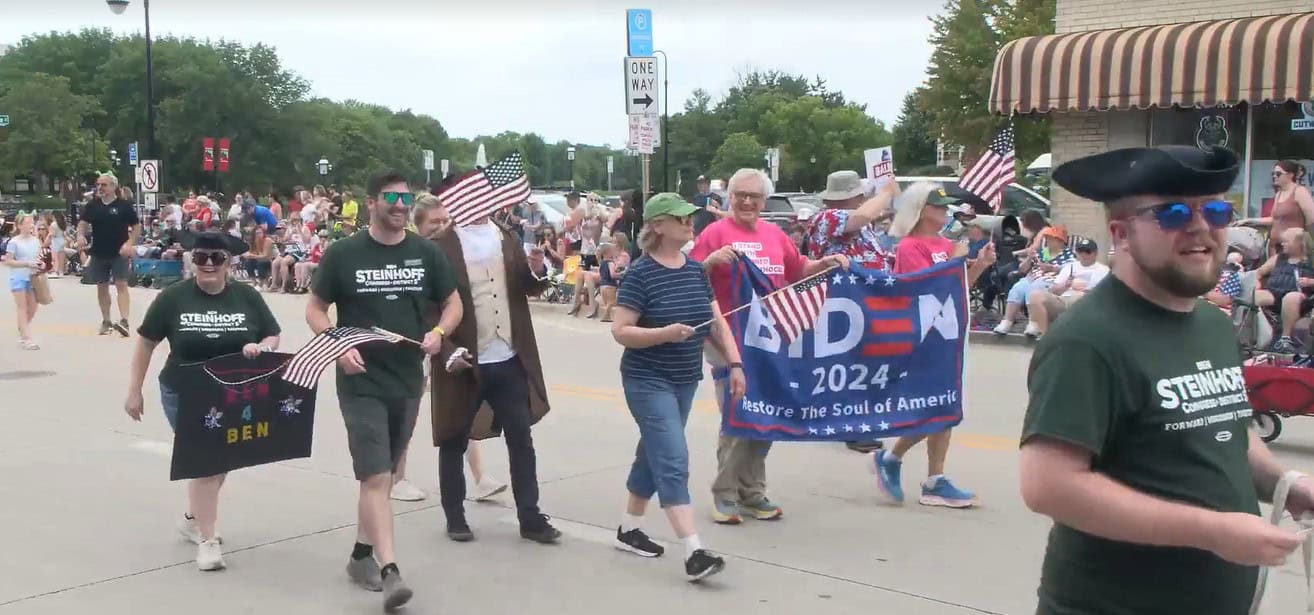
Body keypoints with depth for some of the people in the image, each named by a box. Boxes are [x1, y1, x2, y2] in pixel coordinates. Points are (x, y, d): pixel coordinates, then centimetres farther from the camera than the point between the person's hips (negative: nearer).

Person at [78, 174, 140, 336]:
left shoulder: (125, 205, -5)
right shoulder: (92, 205, 5)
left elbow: (137, 226, -3)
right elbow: (83, 222, 4)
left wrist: (130, 243, -16)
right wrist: (81, 235, -17)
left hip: (120, 253, -4)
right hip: (98, 253, 4)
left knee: (121, 284, -12)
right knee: (102, 287, 11)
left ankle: (124, 321, -21)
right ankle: (106, 321, 22)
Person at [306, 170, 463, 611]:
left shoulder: (426, 254, 3)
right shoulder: (343, 254, -5)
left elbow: (453, 302, 12)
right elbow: (315, 308, 2)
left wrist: (438, 332, -9)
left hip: (407, 382, 4)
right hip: (361, 383, -4)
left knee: (384, 475, 16)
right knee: (376, 477, -12)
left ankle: (362, 553, 31)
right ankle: (389, 571, -14)